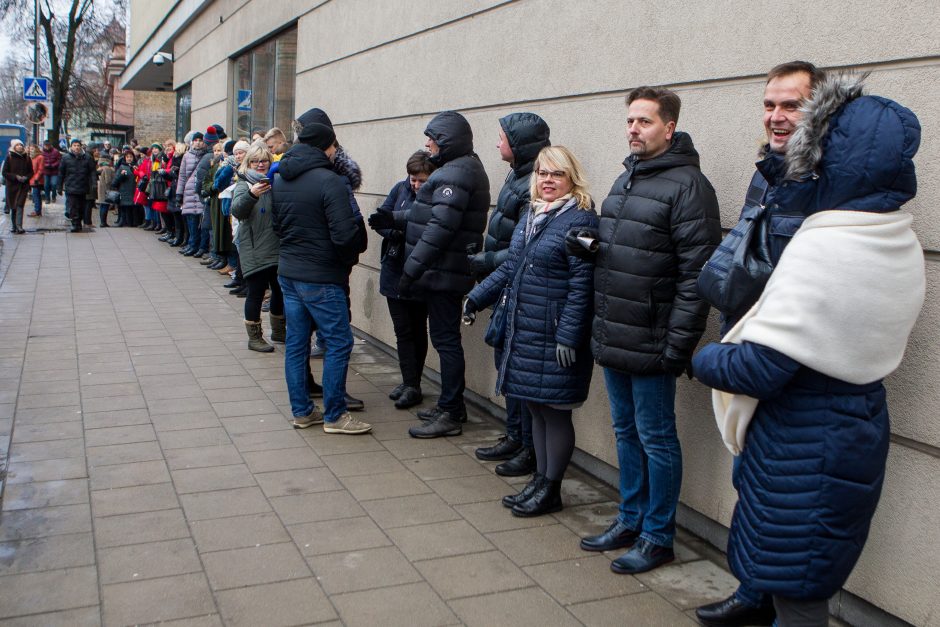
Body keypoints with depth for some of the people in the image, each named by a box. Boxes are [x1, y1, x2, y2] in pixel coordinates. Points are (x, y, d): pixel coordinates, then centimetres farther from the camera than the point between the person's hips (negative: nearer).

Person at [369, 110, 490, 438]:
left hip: (443, 272, -10)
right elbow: (430, 215, 20)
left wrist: (412, 268, -23)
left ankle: (450, 415, 4)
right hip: (444, 272, 10)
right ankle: (451, 405, 27)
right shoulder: (462, 168, 17)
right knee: (446, 337, 16)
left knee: (445, 339, -4)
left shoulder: (455, 173, -16)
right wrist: (395, 219, 12)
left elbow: (440, 228, -24)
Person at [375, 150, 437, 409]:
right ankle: (411, 385, 14)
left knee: (418, 330, 11)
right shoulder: (400, 189, 2)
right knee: (403, 330, 6)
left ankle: (412, 385, 21)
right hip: (395, 273, 4)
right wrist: (395, 230, -17)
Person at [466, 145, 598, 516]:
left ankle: (551, 491, 18)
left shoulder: (580, 219, -12)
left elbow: (580, 284, -17)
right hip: (523, 331, 8)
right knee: (535, 408, 16)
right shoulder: (530, 215, 13)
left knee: (554, 412, 4)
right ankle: (540, 481, 29)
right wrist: (477, 298, 18)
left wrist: (568, 337, -21)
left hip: (554, 337, -8)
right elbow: (509, 268, 21)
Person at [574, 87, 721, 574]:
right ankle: (630, 520, 33)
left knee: (656, 439, 4)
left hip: (650, 345, -8)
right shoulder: (625, 178, 14)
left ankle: (658, 537, 19)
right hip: (611, 340, 8)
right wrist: (588, 242, 3)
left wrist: (678, 345, -20)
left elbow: (696, 272, -18)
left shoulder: (686, 185, -13)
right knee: (626, 432, 18)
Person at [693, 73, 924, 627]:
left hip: (803, 442, -9)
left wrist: (705, 360, -6)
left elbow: (760, 368, -26)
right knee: (813, 577, 23)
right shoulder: (903, 243, 2)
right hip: (862, 424, 9)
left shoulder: (822, 249, -25)